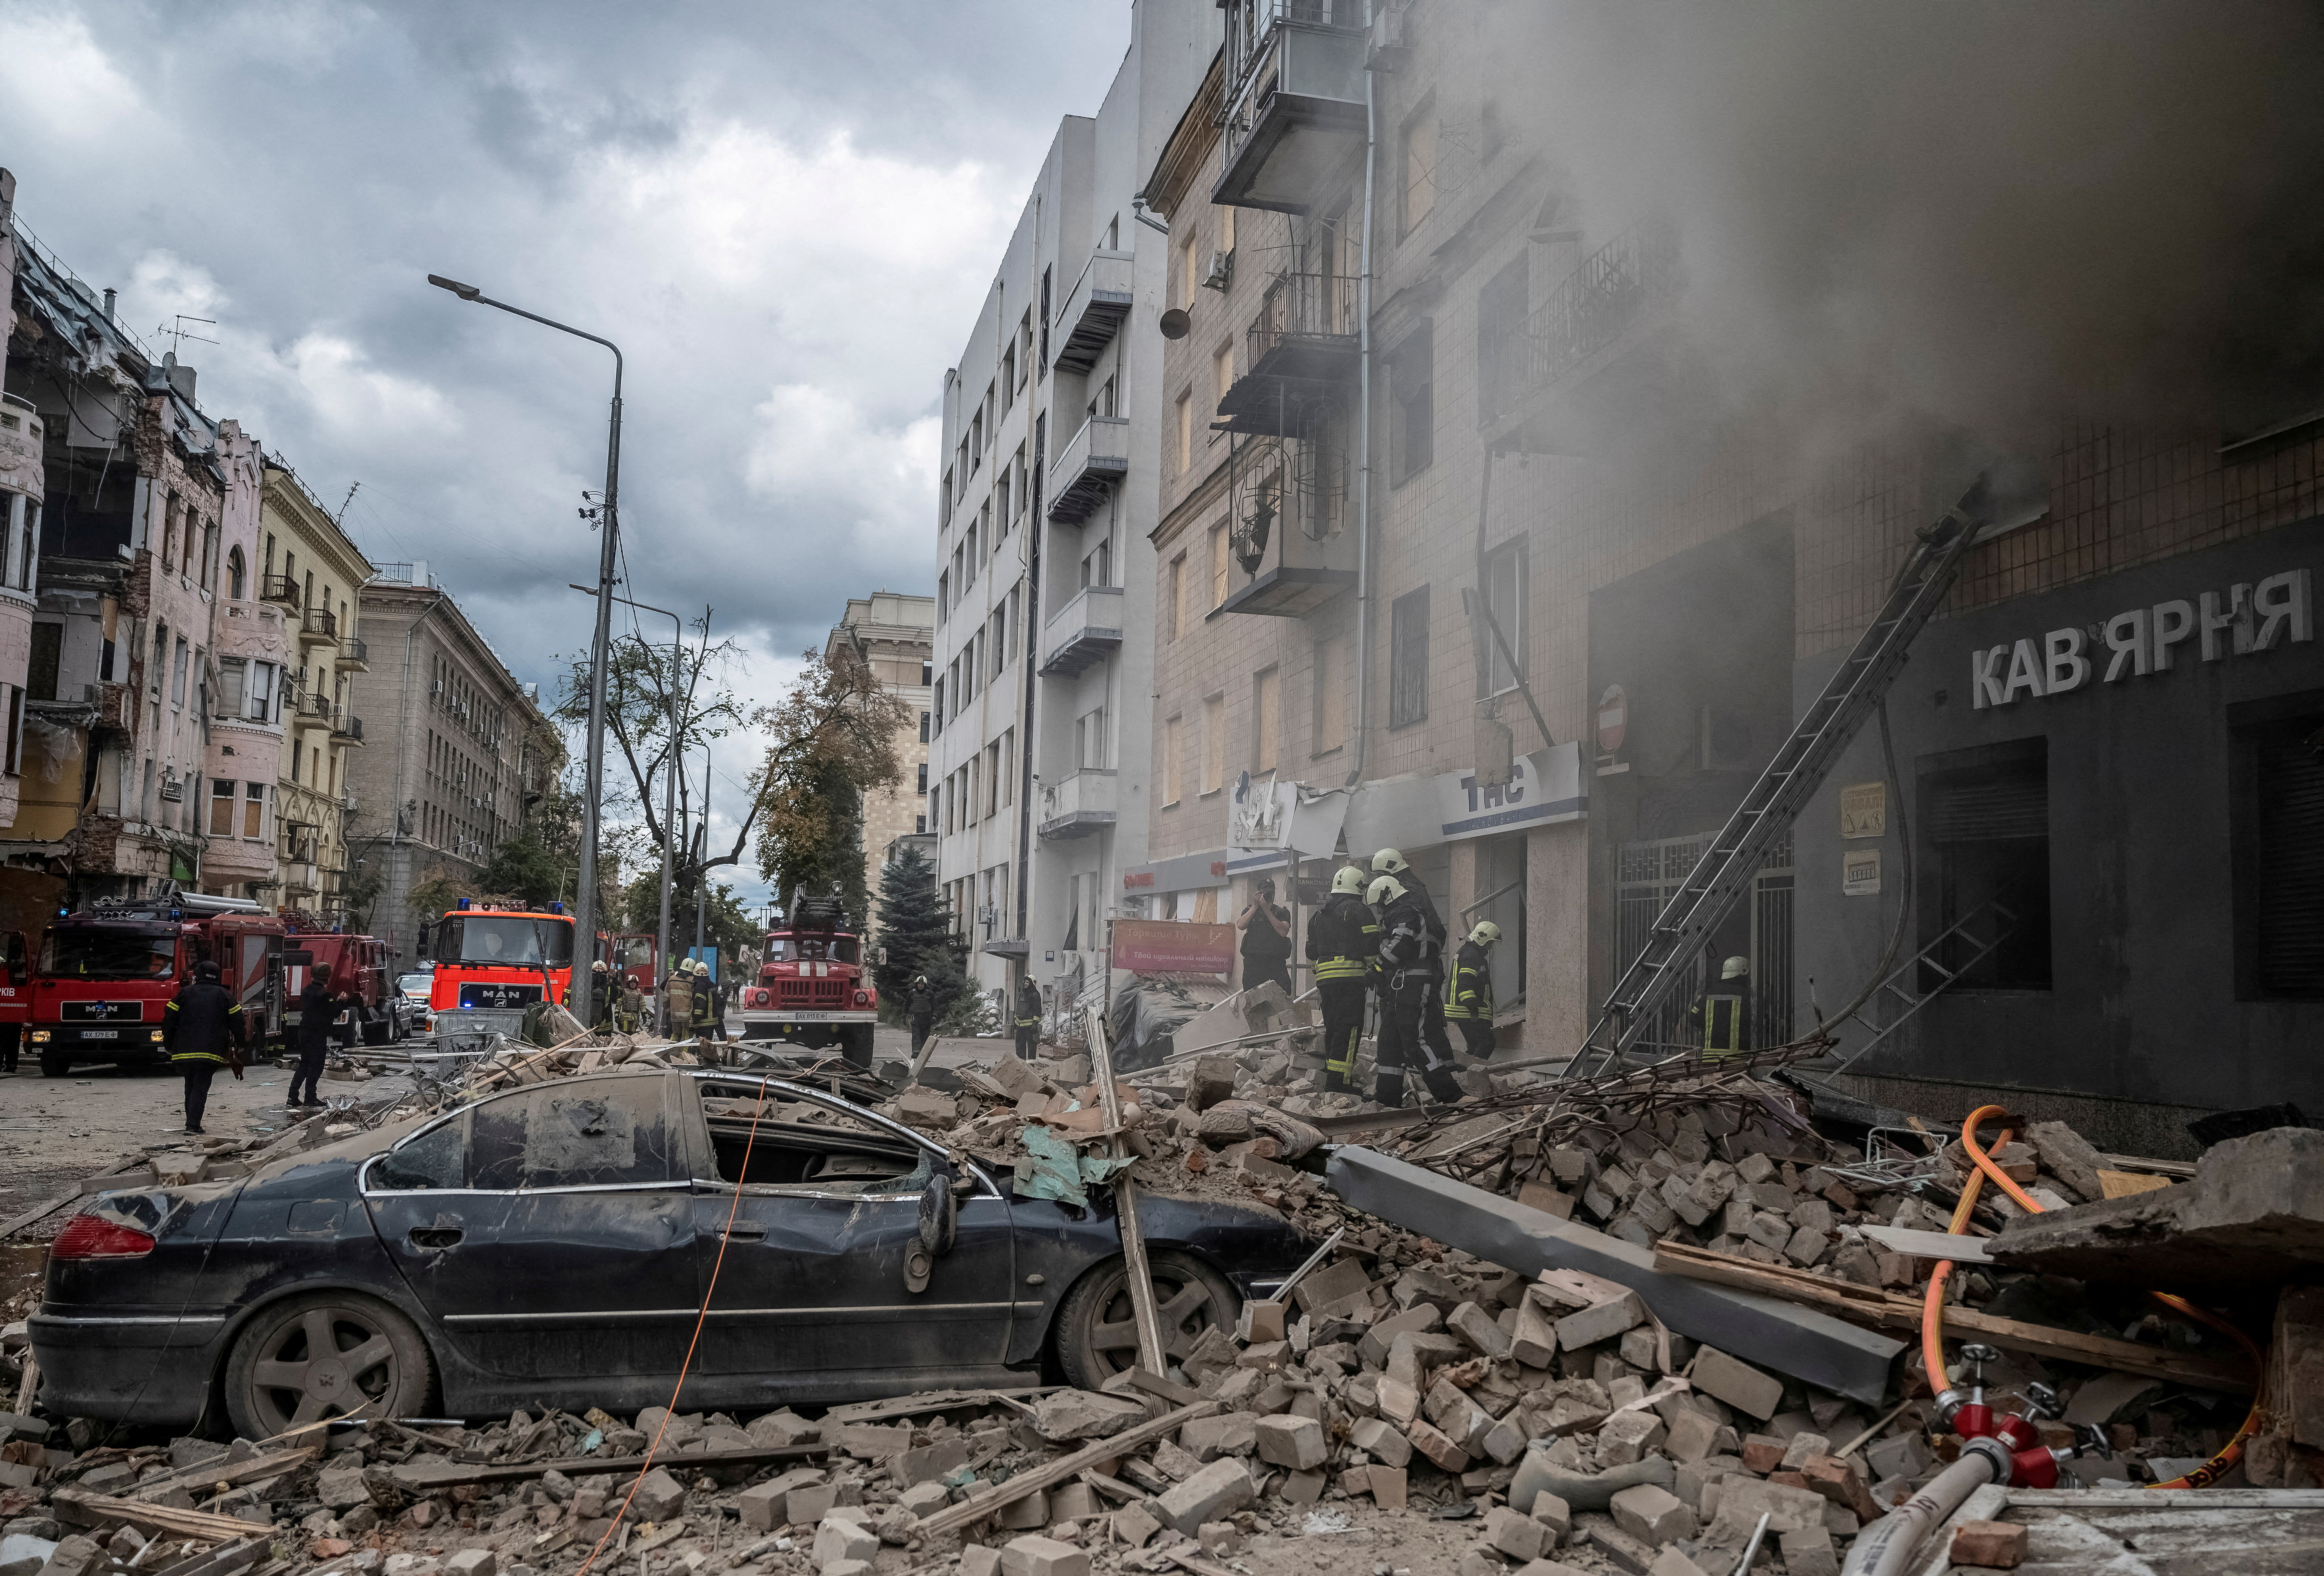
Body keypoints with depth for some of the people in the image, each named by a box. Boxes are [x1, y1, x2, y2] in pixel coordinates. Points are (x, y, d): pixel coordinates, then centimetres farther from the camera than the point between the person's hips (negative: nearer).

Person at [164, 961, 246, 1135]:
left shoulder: (185, 993, 8)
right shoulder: (223, 996, 6)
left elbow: (169, 1021, 6)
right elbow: (237, 1022, 5)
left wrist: (169, 1045, 16)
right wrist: (239, 1046, 16)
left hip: (185, 1050, 2)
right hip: (211, 1052, -2)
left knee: (190, 1085, 16)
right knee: (201, 1087, -2)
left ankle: (191, 1122, 19)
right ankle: (194, 1124, -15)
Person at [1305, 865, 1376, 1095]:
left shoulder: (1319, 914, 19)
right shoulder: (1359, 910, -3)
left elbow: (1311, 952, 23)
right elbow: (1372, 949, -10)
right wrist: (1373, 971, 4)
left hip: (1325, 979, 7)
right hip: (1350, 978, -7)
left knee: (1333, 1030, 15)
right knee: (1349, 1031, -8)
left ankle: (1331, 1082, 17)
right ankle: (1339, 1086, -15)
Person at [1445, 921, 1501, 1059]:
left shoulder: (1466, 952, 22)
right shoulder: (1471, 956, -14)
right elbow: (1464, 984, -25)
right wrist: (1473, 1007, -28)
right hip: (1467, 1012, -11)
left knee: (1475, 1045, 14)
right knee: (1487, 1042, -13)